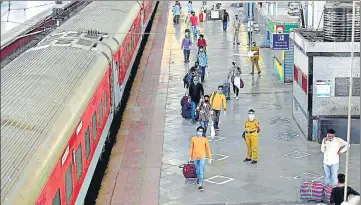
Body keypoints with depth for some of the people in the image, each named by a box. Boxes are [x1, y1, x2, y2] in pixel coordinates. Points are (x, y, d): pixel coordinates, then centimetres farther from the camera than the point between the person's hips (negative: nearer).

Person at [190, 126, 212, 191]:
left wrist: (210, 158, -1)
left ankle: (200, 185, -15)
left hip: (202, 157, -2)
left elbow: (208, 149, 1)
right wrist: (191, 157, 13)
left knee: (201, 171, -13)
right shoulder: (193, 139, 0)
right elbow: (192, 148, 9)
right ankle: (198, 178, 48)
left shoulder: (205, 139, -4)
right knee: (197, 170, 17)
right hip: (195, 157, 3)